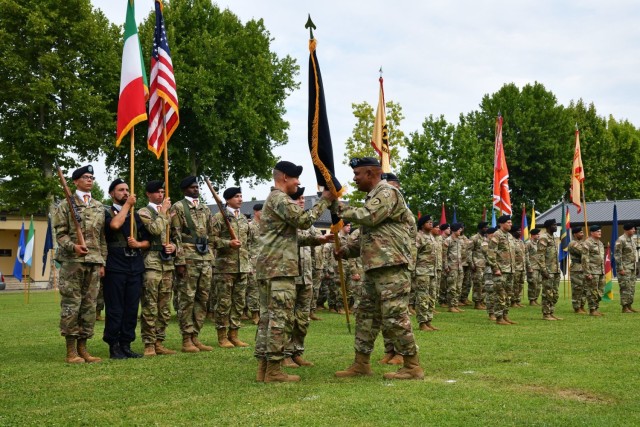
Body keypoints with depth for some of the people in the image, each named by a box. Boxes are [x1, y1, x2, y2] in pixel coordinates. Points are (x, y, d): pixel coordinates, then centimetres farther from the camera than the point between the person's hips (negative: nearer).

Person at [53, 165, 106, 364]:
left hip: (94, 262, 5)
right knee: (71, 304, -4)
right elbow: (60, 233, -2)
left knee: (90, 305, 5)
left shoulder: (99, 207, 17)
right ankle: (71, 351, 1)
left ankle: (82, 348, 12)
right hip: (72, 261, -5)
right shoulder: (66, 204, 4)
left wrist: (102, 261, 10)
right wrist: (73, 247, -21)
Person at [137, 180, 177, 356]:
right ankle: (149, 344, -2)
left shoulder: (169, 213, 21)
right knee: (150, 307, -7)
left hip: (168, 264, 6)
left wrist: (173, 246, 3)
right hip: (151, 263, -6)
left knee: (164, 308, 7)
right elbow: (155, 230, -16)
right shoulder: (143, 212, 1)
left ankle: (159, 343, 13)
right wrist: (163, 211, -5)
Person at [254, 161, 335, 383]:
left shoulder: (273, 199, 25)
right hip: (280, 268, -11)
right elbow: (303, 220, -18)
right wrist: (325, 200, -10)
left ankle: (263, 367, 10)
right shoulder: (279, 198, -8)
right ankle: (274, 370, -9)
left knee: (267, 317, 8)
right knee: (281, 318, -10)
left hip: (268, 267, 11)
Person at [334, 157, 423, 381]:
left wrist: (342, 210, -9)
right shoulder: (373, 197, 23)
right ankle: (361, 363, 19)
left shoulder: (387, 193, -7)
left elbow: (369, 217, -23)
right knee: (366, 314, 12)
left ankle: (413, 367, -1)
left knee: (394, 316, -9)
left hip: (392, 266, -10)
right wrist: (348, 250, 14)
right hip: (374, 267, 10)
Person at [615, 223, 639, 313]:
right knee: (625, 288, -8)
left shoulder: (631, 240, 14)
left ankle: (629, 306, 16)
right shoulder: (620, 240, -14)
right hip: (624, 268, -9)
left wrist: (635, 266, 17)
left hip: (632, 268, 9)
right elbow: (617, 255, -17)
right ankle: (624, 308, -4)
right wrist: (620, 269, -20)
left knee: (632, 288, 10)